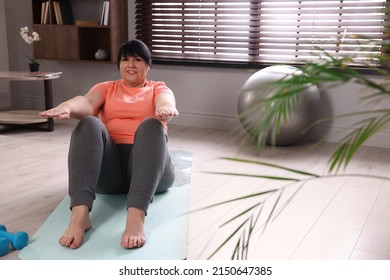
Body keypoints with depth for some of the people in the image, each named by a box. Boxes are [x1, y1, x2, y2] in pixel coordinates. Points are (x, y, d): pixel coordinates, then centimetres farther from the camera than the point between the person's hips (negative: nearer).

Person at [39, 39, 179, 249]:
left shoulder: (158, 88, 20)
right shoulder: (106, 88, 24)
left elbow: (166, 100, -6)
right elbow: (86, 103, 0)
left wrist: (165, 108, -33)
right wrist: (67, 106, -26)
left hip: (149, 167, -1)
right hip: (109, 167, 1)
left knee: (151, 125, -31)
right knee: (89, 124, -26)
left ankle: (136, 219, -49)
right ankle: (79, 215, -43)